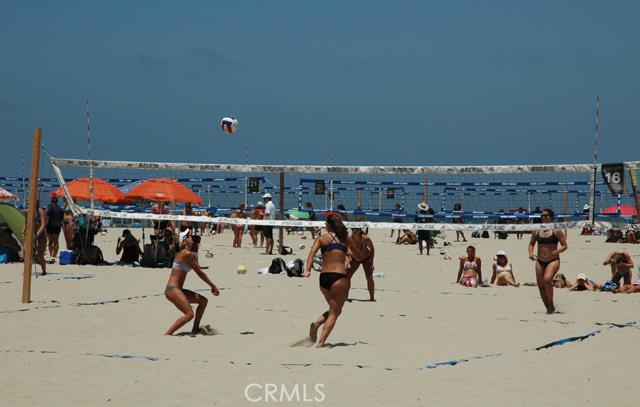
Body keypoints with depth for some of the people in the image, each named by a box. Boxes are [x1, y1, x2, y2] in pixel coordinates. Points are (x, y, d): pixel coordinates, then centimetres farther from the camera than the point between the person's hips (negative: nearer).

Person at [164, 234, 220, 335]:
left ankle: (195, 329, 22)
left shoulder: (189, 255, 18)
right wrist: (213, 286, 0)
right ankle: (166, 335, -23)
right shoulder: (187, 254, -11)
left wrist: (212, 286, 16)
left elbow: (199, 273, 20)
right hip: (172, 289, -10)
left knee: (203, 301, 17)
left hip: (177, 289, 10)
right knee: (189, 314, -23)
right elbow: (200, 273, -7)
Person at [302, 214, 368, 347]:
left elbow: (312, 253, -6)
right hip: (339, 277, -3)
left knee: (335, 310, 24)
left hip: (323, 277, 3)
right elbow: (360, 257, 21)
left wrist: (308, 270, -16)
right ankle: (320, 342, -11)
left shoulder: (321, 238, 11)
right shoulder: (346, 238, 11)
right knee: (334, 313, 3)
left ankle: (317, 323, -1)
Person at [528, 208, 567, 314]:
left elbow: (564, 245, -2)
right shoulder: (536, 231, 7)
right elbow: (531, 244, 17)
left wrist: (558, 251, -22)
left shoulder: (556, 230, -4)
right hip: (540, 261, 5)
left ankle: (551, 305, -12)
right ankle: (548, 309, 22)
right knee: (540, 285, 5)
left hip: (553, 260, -5)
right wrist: (531, 253, -3)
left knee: (547, 280, -27)